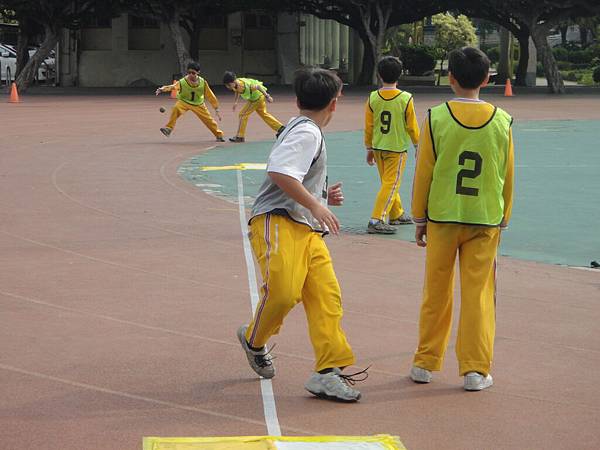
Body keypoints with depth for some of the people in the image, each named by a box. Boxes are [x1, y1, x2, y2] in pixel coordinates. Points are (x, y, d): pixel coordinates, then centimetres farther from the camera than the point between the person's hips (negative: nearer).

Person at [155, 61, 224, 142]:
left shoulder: (203, 82, -19)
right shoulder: (182, 82, -26)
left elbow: (210, 96, -10)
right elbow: (173, 86, -44)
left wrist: (217, 109, -6)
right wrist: (162, 89, -65)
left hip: (198, 104, 2)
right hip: (184, 102, -2)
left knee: (208, 119, 7)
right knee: (176, 108, -34)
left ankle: (219, 135, 32)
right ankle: (169, 128, -25)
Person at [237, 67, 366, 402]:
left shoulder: (305, 131, 27)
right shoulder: (306, 133, -6)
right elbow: (279, 173, -21)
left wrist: (324, 197, 20)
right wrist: (316, 205, -18)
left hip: (307, 230, 10)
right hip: (278, 223, -10)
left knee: (327, 296, -4)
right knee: (283, 291, -21)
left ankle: (328, 371, -8)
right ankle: (254, 340, 9)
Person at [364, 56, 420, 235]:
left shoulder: (373, 98, -5)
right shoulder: (406, 99, -13)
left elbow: (368, 127, 2)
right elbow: (412, 127, -5)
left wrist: (369, 149, 14)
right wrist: (418, 145, 11)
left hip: (378, 148, 4)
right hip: (397, 148, -4)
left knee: (389, 183, 19)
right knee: (391, 185, -1)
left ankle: (397, 215, 33)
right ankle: (376, 220, -10)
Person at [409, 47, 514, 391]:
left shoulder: (437, 118, -6)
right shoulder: (502, 121, -1)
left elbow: (423, 173, -2)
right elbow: (507, 177, 6)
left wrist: (419, 219, 8)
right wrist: (502, 219, 18)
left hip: (442, 218, 0)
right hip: (485, 221, 1)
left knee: (436, 293, 10)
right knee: (479, 295, 5)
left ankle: (426, 363, 19)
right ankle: (476, 369, 6)